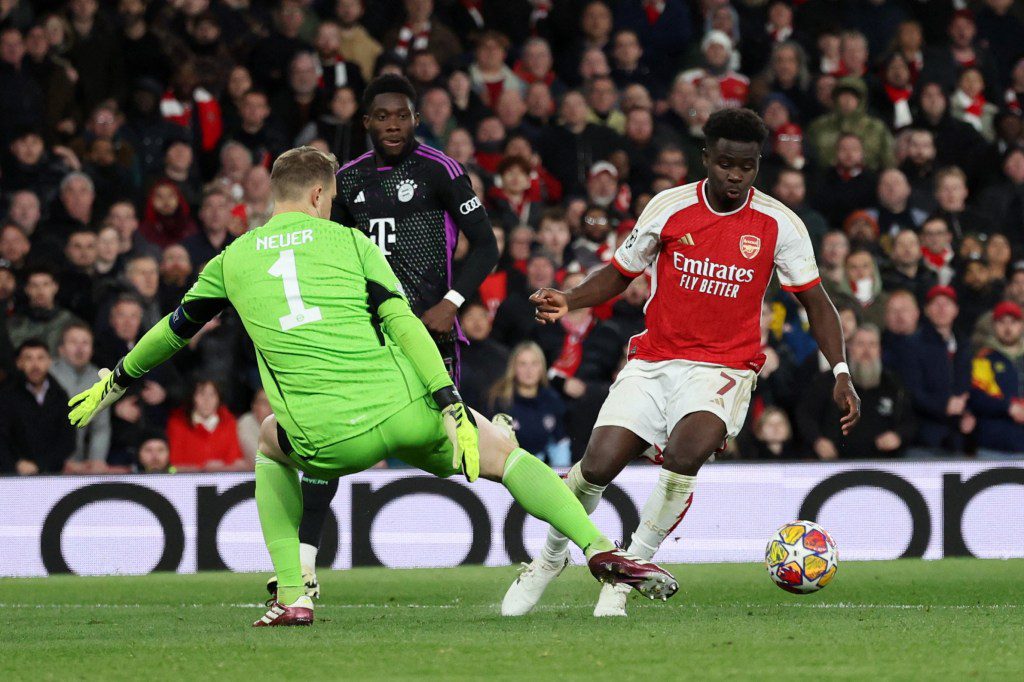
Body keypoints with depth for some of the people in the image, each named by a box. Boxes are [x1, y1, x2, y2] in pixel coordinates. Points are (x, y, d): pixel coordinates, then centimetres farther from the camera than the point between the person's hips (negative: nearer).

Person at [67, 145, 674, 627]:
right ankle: (601, 550, -1)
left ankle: (292, 595, 23)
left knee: (272, 443, 36)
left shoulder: (233, 260, 18)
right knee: (503, 453, 19)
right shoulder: (349, 242, 12)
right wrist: (453, 407, -6)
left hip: (327, 439, 1)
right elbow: (403, 323, -1)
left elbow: (174, 330, 31)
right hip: (403, 411, -1)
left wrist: (116, 383, 47)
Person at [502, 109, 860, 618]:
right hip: (653, 360, 2)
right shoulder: (669, 208, 0)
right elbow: (620, 273, 12)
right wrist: (568, 301, -7)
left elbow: (816, 303, 5)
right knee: (598, 465, -13)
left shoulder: (779, 224, -3)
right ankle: (550, 558, 18)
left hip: (724, 369, -2)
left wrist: (840, 372, -6)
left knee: (683, 454, -31)